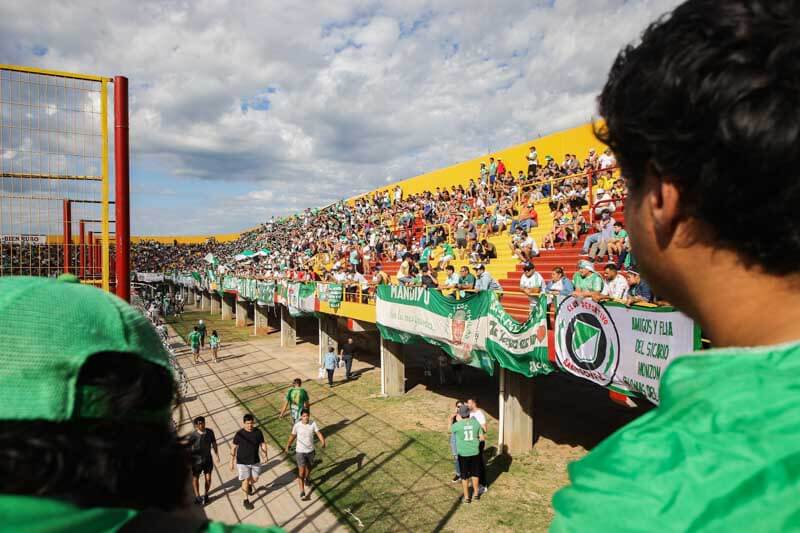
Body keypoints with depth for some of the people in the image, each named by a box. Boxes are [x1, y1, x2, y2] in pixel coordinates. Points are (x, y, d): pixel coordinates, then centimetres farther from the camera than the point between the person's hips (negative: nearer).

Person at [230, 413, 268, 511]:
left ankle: (250, 485, 49)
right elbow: (234, 448, -6)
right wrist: (231, 461, -4)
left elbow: (262, 444, 0)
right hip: (242, 462, -3)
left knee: (255, 479, 15)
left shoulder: (258, 432, -10)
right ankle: (246, 500, 22)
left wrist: (266, 455, -10)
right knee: (245, 480, 2)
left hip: (255, 461, 3)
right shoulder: (239, 434, -16)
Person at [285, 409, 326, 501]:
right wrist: (287, 446, 4)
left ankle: (306, 479, 56)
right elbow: (292, 436, 0)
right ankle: (302, 493, 1)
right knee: (301, 471, -6)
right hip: (300, 451, -3)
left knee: (309, 467, 24)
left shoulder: (313, 424, -13)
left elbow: (318, 433, -18)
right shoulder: (297, 425, -16)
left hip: (310, 450, 3)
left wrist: (323, 442, -34)